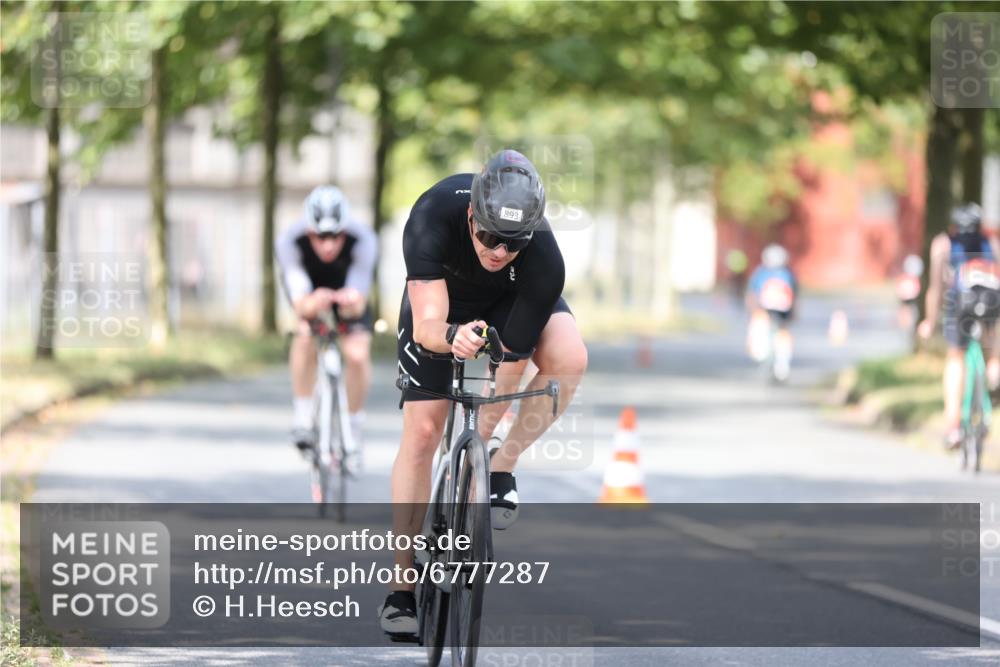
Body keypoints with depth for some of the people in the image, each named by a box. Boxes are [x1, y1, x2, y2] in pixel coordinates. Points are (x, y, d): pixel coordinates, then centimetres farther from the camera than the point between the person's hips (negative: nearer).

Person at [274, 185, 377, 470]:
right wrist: (311, 305, -65)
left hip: (348, 294, 0)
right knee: (305, 334, -32)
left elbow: (360, 301, -38)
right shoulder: (290, 242, -36)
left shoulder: (363, 240, -35)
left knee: (357, 354, -22)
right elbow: (300, 302, -41)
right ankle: (302, 417, -19)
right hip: (310, 294, 0)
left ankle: (354, 429, -1)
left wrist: (353, 303, -62)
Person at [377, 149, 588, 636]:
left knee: (569, 358, -31)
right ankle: (402, 586, -1)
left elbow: (509, 367, -29)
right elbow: (425, 327, -42)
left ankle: (500, 469, -9)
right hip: (441, 297, 0)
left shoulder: (543, 261, -37)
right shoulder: (435, 214, -38)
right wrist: (452, 337, -65)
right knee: (422, 431, -10)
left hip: (511, 302, 0)